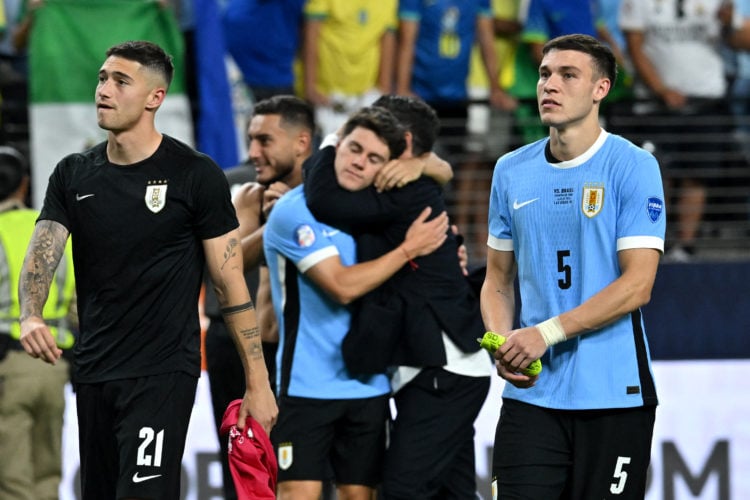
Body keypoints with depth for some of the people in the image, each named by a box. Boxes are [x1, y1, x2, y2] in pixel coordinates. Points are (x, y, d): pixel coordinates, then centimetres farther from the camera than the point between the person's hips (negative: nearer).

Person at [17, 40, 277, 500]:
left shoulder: (195, 175, -5)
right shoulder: (73, 175, 9)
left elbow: (231, 283, -4)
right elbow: (42, 252, -3)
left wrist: (258, 383, -7)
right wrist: (30, 316, -26)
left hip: (163, 375, -6)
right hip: (93, 373, 6)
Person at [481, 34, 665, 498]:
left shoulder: (634, 167, -5)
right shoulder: (511, 171, 10)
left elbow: (637, 286, -11)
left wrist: (548, 333, -16)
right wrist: (503, 346, -4)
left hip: (614, 396, -3)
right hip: (530, 396, 3)